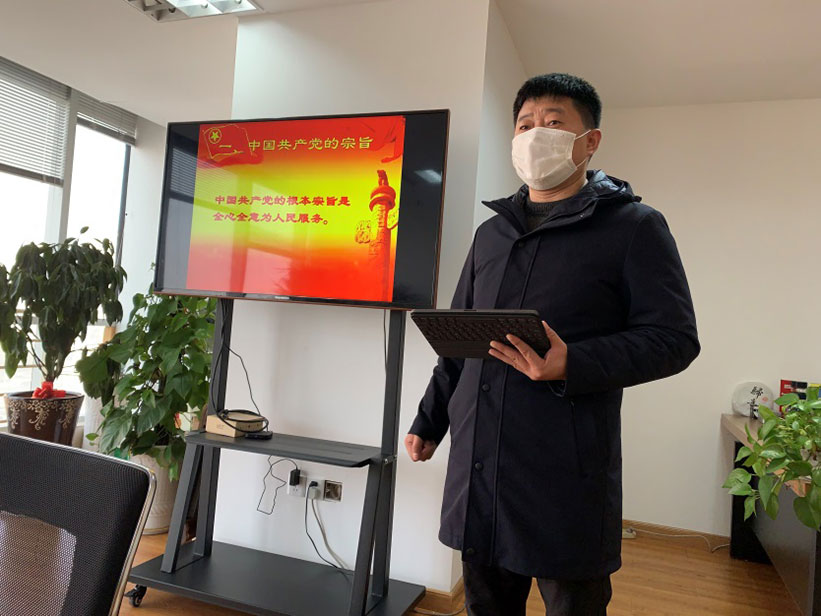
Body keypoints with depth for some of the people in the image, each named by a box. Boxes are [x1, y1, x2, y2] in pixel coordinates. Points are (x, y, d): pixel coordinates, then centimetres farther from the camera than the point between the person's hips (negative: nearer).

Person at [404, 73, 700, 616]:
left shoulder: (634, 227, -2)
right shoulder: (491, 234, 15)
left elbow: (674, 338, -9)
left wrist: (571, 366, -23)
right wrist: (429, 422, 18)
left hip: (567, 471, -5)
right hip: (476, 464, 5)